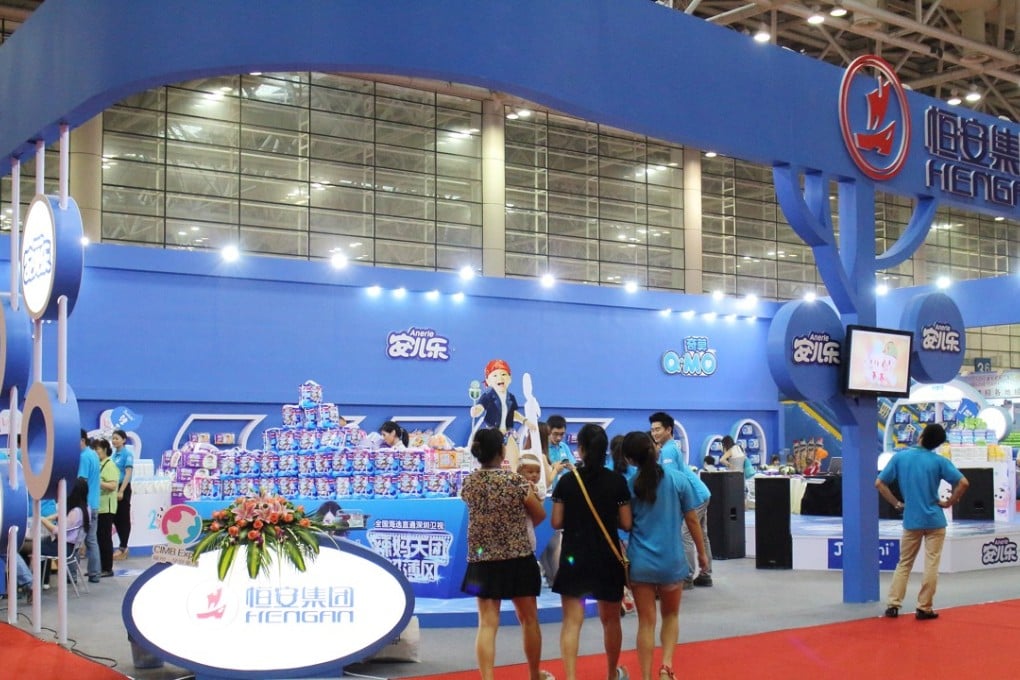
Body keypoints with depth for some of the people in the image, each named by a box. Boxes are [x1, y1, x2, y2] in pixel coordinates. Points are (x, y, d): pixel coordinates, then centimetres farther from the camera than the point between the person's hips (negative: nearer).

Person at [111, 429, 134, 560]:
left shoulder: (127, 453, -10)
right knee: (116, 518, 11)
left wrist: (121, 491, -20)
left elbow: (128, 473, -15)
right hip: (113, 488, 7)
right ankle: (123, 546, 21)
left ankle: (123, 548, 9)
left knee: (124, 518, 1)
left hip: (123, 488, -7)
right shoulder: (114, 454, 9)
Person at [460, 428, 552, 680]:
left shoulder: (469, 483, -3)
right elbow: (540, 515, -3)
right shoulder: (515, 480, -14)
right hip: (518, 558, -2)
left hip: (482, 560, 2)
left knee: (487, 624, 1)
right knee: (528, 619, 16)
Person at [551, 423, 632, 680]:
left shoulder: (567, 481, -6)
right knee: (610, 620, 18)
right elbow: (626, 524, -5)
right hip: (608, 558, 1)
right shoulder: (617, 481, -6)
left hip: (574, 557, -1)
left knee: (571, 621, 0)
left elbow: (556, 522, -4)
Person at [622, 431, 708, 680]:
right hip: (671, 560, 0)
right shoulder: (678, 479, -6)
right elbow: (692, 520, 0)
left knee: (646, 621, 8)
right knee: (671, 616, 19)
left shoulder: (629, 486, -5)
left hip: (640, 561, 0)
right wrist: (702, 552, 12)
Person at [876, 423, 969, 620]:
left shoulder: (900, 457, -1)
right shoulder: (939, 461, -6)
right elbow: (963, 483, -13)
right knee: (931, 565, 4)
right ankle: (924, 608, 5)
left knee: (904, 563, 12)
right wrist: (950, 502, -1)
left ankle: (893, 604, 7)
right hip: (934, 520, -2)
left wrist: (897, 504, 6)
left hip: (911, 520, 2)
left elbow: (879, 484, -1)